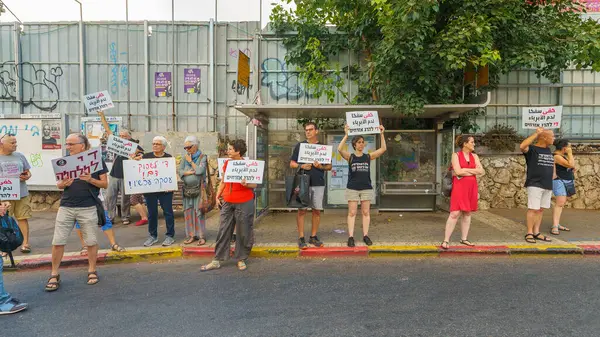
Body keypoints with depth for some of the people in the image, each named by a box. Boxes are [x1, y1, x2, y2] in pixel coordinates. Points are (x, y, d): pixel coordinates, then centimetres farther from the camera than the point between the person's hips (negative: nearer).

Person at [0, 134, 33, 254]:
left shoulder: (20, 156, 10)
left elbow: (28, 172, 15)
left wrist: (27, 176, -6)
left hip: (21, 194, 2)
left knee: (23, 218, 4)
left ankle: (25, 243, 10)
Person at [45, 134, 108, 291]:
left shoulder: (96, 159, -1)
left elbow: (105, 184, -1)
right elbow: (59, 183, 13)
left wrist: (90, 180, -19)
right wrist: (63, 184, -10)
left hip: (88, 208, -3)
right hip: (66, 207, 3)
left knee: (91, 241, 6)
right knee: (58, 241, 4)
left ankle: (92, 271, 22)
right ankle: (54, 275, 18)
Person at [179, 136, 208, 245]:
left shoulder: (202, 157, -1)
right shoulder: (185, 158, 11)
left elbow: (200, 171, -15)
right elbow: (180, 172, 1)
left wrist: (191, 162, -6)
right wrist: (192, 172, -13)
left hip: (198, 189, -4)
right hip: (187, 189, 4)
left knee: (199, 211, -4)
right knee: (188, 211, 4)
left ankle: (201, 236, 1)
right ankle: (191, 235, 12)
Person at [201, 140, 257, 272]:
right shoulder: (227, 163, 8)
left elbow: (254, 184, -5)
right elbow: (223, 182, 16)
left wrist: (246, 184, -25)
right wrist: (217, 196, 8)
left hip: (244, 203, -5)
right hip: (227, 203, 5)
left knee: (243, 232, 5)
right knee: (223, 231, 7)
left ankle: (241, 259, 20)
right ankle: (217, 260, 15)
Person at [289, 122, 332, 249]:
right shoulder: (300, 145, 6)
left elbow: (329, 166, 10)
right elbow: (292, 163, 6)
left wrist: (321, 166, -11)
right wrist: (301, 166, -13)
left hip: (319, 183, 2)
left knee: (317, 210, 6)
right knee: (302, 210, -2)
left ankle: (313, 237, 18)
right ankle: (301, 238, 6)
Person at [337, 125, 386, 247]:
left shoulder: (369, 157, 5)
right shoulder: (350, 157, 0)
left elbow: (383, 149, -1)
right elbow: (340, 149, -18)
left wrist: (382, 134, -7)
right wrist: (346, 135, -22)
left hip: (366, 188, 2)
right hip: (352, 188, -2)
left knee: (366, 212, 6)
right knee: (352, 213, 0)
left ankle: (365, 235, 15)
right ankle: (351, 236, 2)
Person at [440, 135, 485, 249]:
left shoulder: (474, 156, 12)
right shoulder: (456, 155, -1)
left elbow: (481, 171, 1)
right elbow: (458, 171, -14)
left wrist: (465, 170, -9)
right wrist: (473, 171, -4)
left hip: (471, 187, 5)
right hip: (459, 187, -5)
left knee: (467, 213, 8)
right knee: (455, 213, -11)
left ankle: (464, 239, 18)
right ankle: (446, 240, -6)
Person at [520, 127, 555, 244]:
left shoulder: (548, 151, 15)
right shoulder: (532, 149, -8)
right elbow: (522, 146, -30)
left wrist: (553, 174, 18)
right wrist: (536, 134, -25)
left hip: (547, 185, 7)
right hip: (534, 185, -7)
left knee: (541, 209, 9)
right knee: (533, 209, -7)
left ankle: (536, 232, 16)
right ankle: (529, 233, 1)